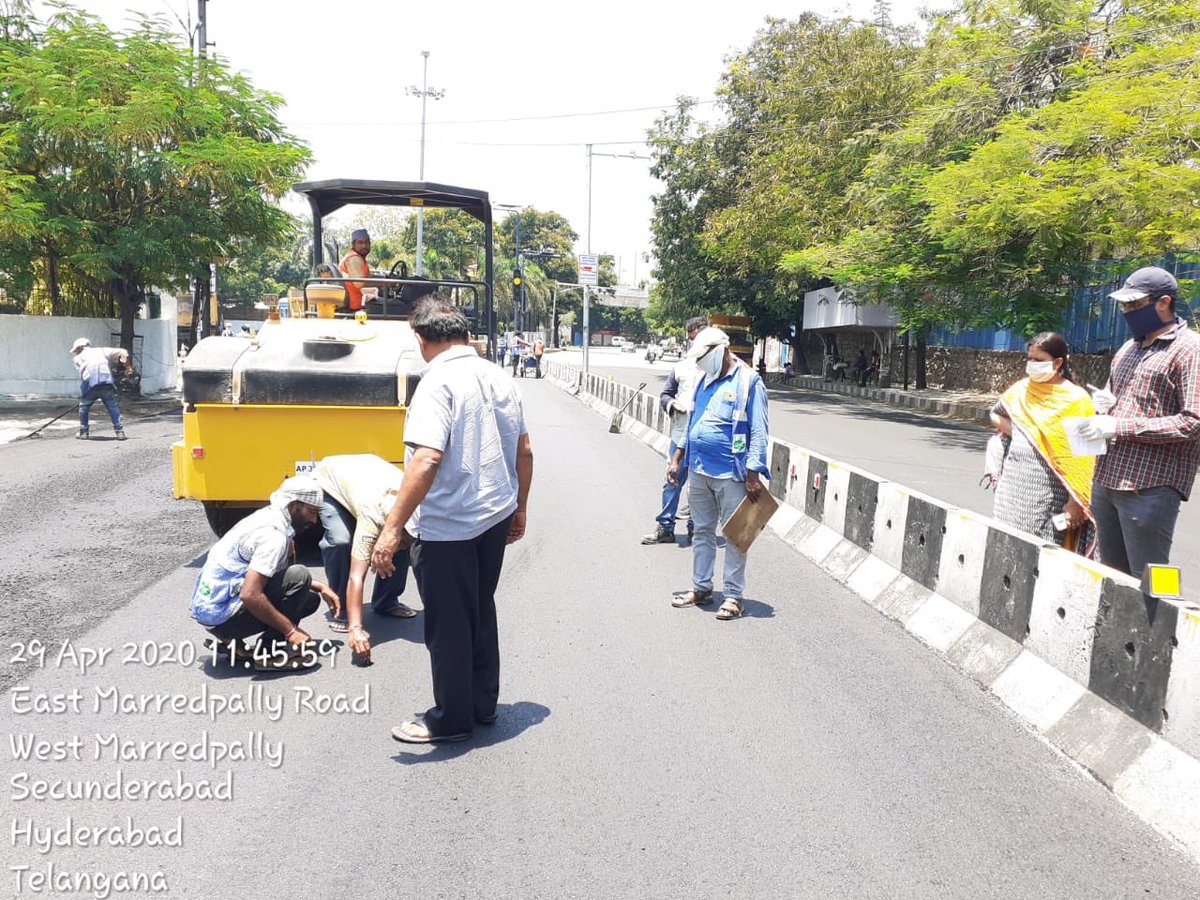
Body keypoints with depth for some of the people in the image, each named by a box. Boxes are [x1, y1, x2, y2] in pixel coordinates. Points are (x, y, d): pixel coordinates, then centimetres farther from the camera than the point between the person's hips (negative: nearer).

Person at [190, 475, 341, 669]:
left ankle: (229, 641, 10)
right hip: (221, 615, -10)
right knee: (299, 576, -20)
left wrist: (319, 587, 12)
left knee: (310, 598, 11)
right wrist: (290, 631, -22)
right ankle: (270, 653, -10)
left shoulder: (267, 518, 9)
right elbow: (250, 595, -30)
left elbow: (277, 573, 22)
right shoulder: (273, 534, -21)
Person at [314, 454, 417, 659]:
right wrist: (356, 628, -53)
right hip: (329, 479, -5)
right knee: (340, 541, -29)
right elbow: (356, 577, -48)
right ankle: (341, 610, -10)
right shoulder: (373, 513, -44)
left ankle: (386, 602, 10)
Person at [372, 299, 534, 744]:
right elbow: (524, 452, 10)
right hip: (495, 518, 8)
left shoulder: (438, 383, -17)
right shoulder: (498, 379, 5)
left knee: (448, 627, 7)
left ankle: (451, 719, 21)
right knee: (481, 614, 20)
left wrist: (392, 528, -27)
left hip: (446, 527, -8)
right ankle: (483, 705, 33)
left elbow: (427, 460, -29)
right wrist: (518, 509, 21)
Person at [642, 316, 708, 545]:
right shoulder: (681, 367, 12)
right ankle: (665, 527, 17)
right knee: (672, 482, 7)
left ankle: (696, 529, 20)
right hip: (680, 436, 3)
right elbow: (665, 395, 17)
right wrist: (672, 405, -3)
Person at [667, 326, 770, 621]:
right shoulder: (706, 380, 12)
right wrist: (677, 458, 18)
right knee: (703, 531, 15)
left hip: (730, 474, -7)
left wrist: (753, 475, -17)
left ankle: (734, 596, 11)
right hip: (698, 471, 7)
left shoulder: (748, 382, -9)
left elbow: (758, 432, -12)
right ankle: (701, 588, 26)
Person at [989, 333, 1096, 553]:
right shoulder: (1021, 390, 10)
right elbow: (995, 414, 29)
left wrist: (1075, 501, -13)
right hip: (1012, 483, 5)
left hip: (1048, 492, -5)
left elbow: (1081, 460, -8)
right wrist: (1013, 432, 9)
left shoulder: (1076, 399, -6)